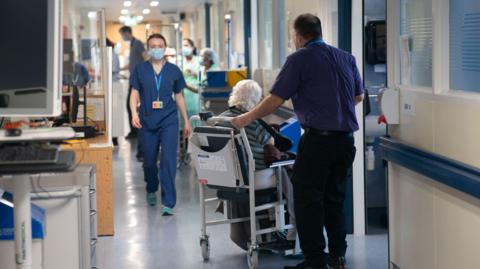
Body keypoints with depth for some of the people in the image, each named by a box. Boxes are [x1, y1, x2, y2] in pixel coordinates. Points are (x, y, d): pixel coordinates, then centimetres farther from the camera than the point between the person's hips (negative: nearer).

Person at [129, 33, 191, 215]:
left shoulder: (174, 70, 6)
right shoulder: (140, 69, 4)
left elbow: (179, 97, 13)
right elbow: (134, 94, 2)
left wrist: (186, 121, 14)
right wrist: (134, 113, -15)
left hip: (169, 121, -1)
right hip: (147, 121, 1)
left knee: (168, 160, -11)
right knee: (149, 161, 11)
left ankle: (168, 203, -10)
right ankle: (151, 190, 39)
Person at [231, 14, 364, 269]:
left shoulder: (300, 59, -6)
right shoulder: (346, 58, 11)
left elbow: (275, 100, -9)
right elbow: (358, 97, 22)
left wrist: (246, 118, 2)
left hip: (318, 139, -6)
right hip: (346, 139, 6)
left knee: (308, 200, 1)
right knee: (335, 198, 16)